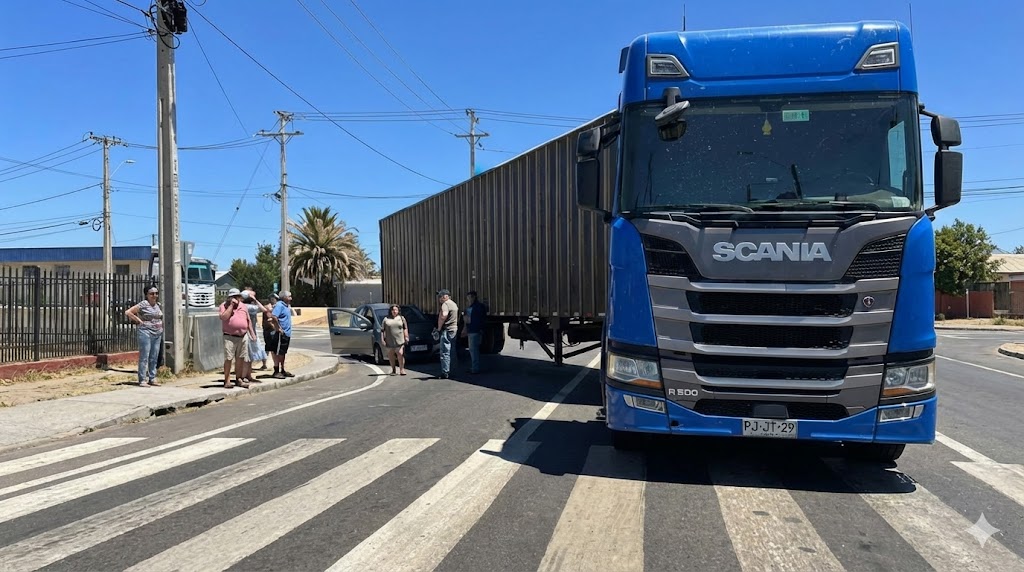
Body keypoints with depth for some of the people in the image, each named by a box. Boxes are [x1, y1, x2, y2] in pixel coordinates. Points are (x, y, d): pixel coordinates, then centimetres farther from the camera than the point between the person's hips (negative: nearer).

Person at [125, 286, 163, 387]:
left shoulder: (158, 305, 13)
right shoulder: (143, 304, -6)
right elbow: (128, 312, -8)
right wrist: (139, 321, -8)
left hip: (158, 334, 6)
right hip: (146, 332, -6)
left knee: (154, 357, 9)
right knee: (144, 357, -5)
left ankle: (152, 378, 15)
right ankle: (142, 380, -2)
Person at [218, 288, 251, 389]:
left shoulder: (243, 306, 13)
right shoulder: (224, 305, -1)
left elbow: (248, 320, 19)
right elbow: (223, 317, -18)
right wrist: (231, 305, -16)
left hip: (242, 336, 5)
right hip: (229, 337, -5)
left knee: (240, 359, 9)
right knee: (228, 359, -7)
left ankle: (238, 379, 19)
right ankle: (227, 381, -4)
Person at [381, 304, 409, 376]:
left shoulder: (401, 318, 12)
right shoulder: (386, 319, 9)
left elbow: (405, 328, 11)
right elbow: (382, 330, 6)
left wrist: (406, 337, 1)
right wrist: (382, 340, -1)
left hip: (399, 340, -1)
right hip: (389, 341, 1)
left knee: (400, 354, -12)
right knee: (390, 355, 6)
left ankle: (402, 369, -8)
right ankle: (393, 369, 20)